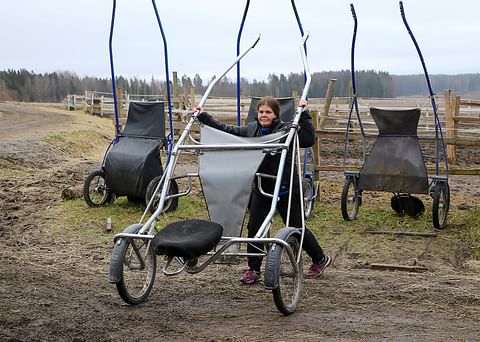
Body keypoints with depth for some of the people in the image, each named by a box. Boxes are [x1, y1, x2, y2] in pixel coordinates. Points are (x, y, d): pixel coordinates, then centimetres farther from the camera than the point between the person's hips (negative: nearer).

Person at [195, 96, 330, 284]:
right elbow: (226, 130, 11)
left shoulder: (287, 130, -12)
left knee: (296, 227, 6)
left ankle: (320, 259, 27)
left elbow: (308, 139, -24)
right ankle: (254, 269, 12)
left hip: (285, 189, -5)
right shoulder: (251, 130, 3)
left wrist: (304, 115, -28)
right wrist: (203, 116, 11)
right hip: (261, 189, 5)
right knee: (254, 228, 0)